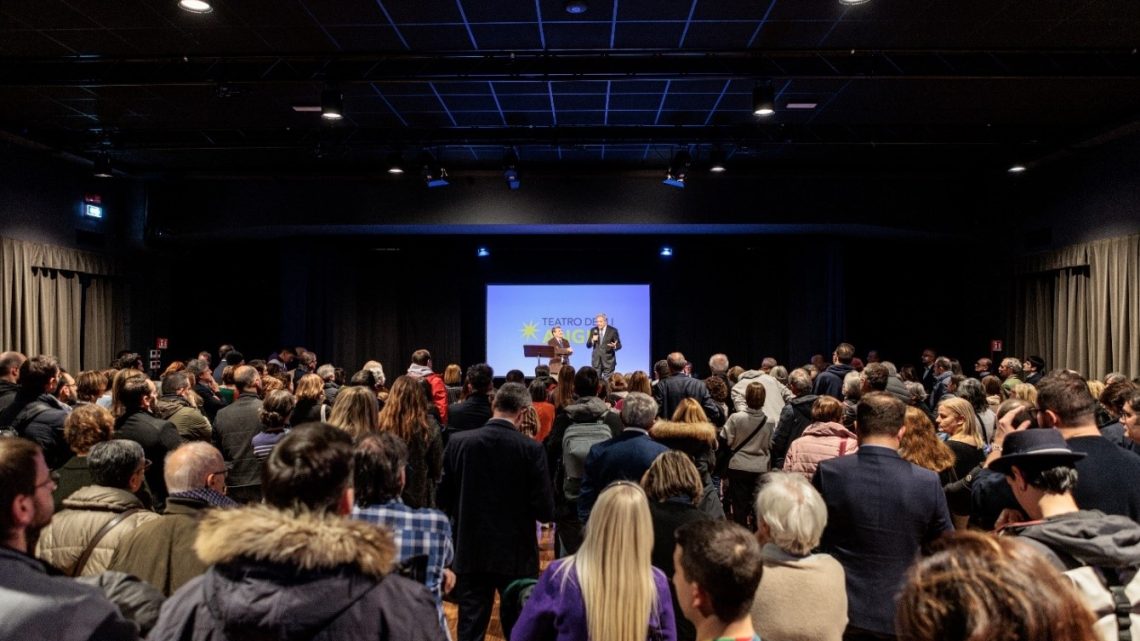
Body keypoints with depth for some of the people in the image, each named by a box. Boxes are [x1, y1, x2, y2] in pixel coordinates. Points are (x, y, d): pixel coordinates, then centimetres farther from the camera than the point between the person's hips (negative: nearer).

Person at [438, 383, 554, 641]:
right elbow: (545, 512, -12)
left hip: (471, 552, 2)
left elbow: (443, 498, 0)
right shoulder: (531, 449, -13)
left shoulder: (458, 442, -6)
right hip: (516, 555, -2)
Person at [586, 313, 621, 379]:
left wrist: (614, 346, -23)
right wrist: (592, 340, -13)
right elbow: (588, 345, 7)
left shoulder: (613, 330, -3)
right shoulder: (593, 330, 5)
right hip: (596, 361, 3)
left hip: (608, 361, -3)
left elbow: (619, 345, -1)